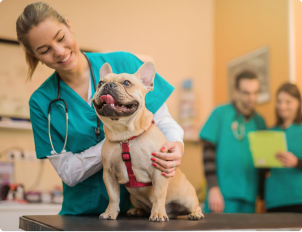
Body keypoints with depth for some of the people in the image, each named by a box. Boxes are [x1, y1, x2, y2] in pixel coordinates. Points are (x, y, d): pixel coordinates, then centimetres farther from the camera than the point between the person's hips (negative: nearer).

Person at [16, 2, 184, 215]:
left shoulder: (124, 63, -1)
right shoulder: (41, 102, 1)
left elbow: (165, 122, 1)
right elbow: (68, 172, -3)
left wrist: (177, 146, -21)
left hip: (141, 204, 0)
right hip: (84, 212, 1)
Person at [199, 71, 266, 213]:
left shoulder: (259, 121, 13)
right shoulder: (221, 113, -1)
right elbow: (208, 151, -7)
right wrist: (213, 188, -14)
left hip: (249, 196, 5)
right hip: (224, 195, -4)